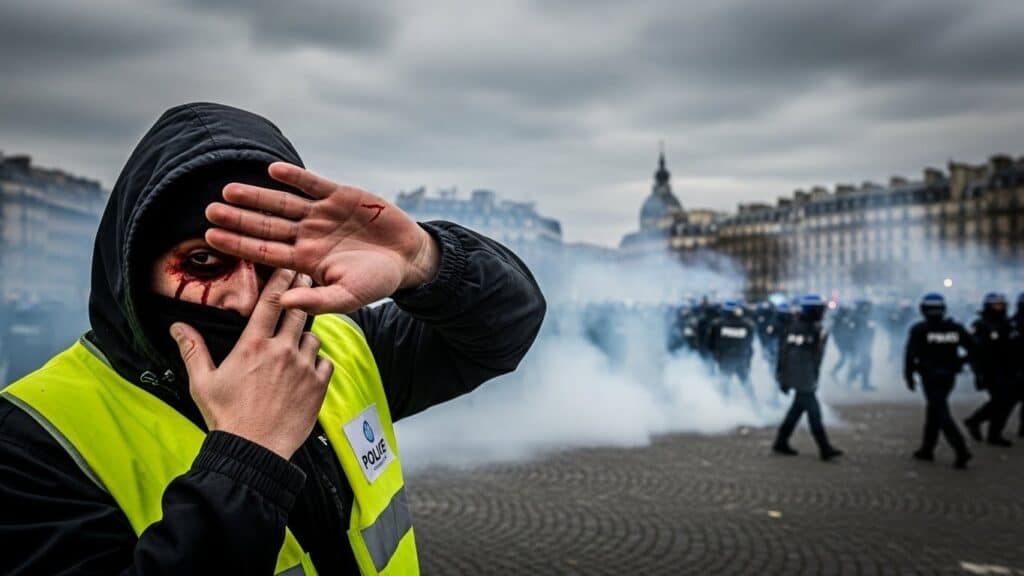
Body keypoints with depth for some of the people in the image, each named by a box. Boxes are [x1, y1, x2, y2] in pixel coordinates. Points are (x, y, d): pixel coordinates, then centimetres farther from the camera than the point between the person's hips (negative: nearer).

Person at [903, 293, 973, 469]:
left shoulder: (919, 329, -9)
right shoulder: (955, 328, 4)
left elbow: (910, 354, -13)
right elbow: (973, 349, 4)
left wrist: (908, 376, -5)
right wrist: (958, 363, 14)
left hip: (930, 376, -5)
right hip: (949, 376, 5)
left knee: (942, 414, -4)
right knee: (934, 410, 18)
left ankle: (961, 450, -17)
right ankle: (927, 449, 25)